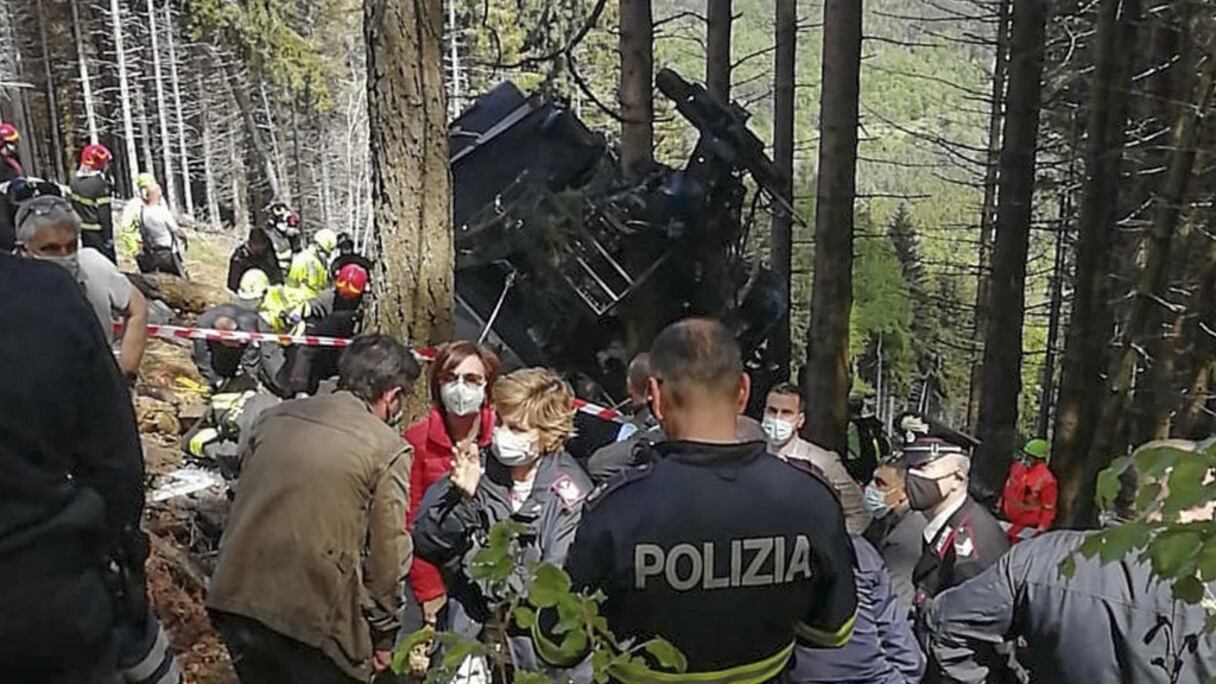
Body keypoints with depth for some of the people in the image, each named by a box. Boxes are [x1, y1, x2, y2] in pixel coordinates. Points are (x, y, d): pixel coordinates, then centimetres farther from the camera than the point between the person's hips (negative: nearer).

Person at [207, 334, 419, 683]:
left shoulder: (274, 417, 8)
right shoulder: (387, 448, -9)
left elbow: (242, 502, 13)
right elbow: (387, 554, -7)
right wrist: (384, 635, 5)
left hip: (234, 601, 6)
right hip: (313, 617, -6)